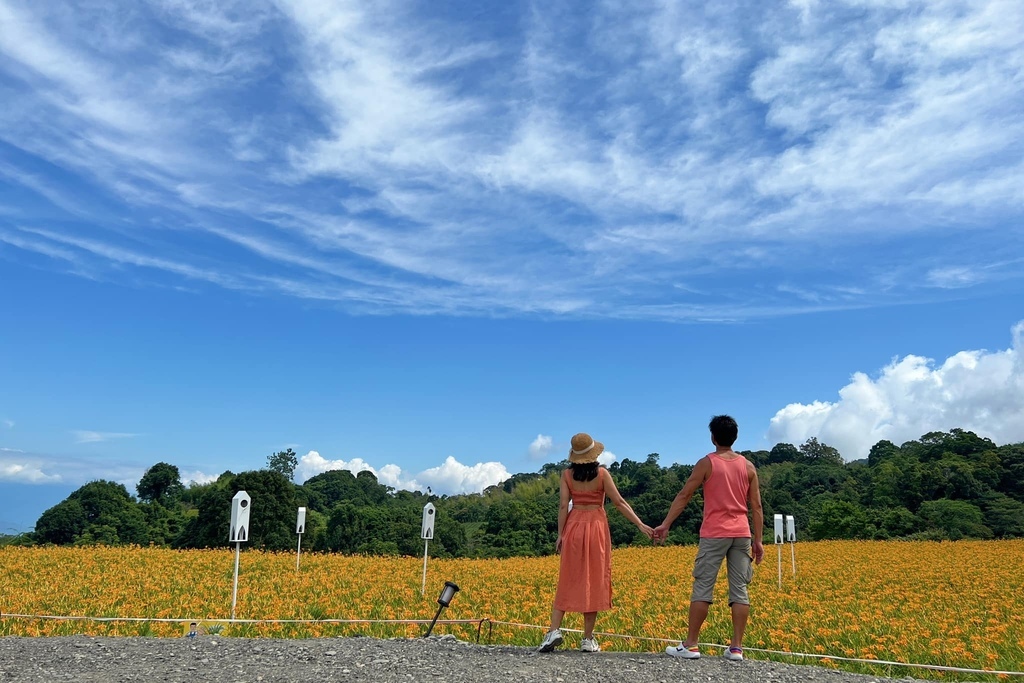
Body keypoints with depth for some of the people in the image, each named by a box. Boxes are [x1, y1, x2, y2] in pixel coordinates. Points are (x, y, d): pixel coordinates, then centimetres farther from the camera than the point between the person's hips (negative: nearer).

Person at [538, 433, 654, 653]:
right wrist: (640, 524, -2)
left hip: (573, 527, 2)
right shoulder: (602, 473, -5)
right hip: (597, 527, -2)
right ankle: (588, 639, 7)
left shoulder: (567, 474, 0)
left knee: (568, 581, 9)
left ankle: (554, 630, -2)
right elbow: (619, 502, -6)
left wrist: (560, 534, -1)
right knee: (594, 580, 4)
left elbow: (563, 505, -4)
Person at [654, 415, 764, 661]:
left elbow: (684, 495, -4)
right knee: (739, 589, 4)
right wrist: (758, 541, 11)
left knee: (703, 587, -1)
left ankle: (690, 645, 1)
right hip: (741, 534, 4)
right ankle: (736, 647, 4)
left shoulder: (706, 463, -3)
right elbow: (756, 507, 6)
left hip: (714, 533, -4)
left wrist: (665, 524, 0)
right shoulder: (748, 466, 7)